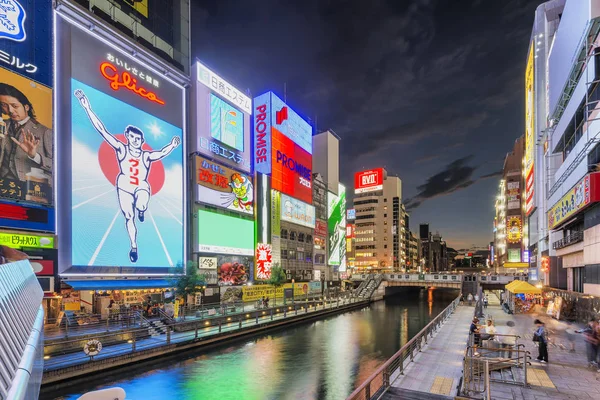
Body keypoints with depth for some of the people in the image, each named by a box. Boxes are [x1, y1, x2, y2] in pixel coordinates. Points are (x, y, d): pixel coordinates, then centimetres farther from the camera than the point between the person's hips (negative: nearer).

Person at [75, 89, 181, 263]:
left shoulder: (147, 156, -1)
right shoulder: (121, 149, -4)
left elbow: (162, 153, -13)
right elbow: (102, 131, -8)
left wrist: (172, 145, -30)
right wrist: (87, 108, -12)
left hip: (141, 186, -1)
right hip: (124, 186, 1)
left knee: (141, 206, -30)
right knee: (128, 217, 4)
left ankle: (141, 211, 11)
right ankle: (134, 247, 20)